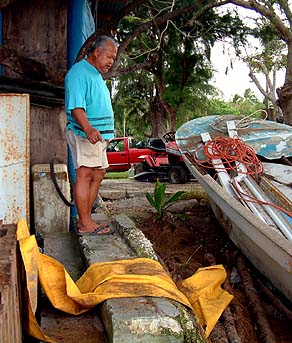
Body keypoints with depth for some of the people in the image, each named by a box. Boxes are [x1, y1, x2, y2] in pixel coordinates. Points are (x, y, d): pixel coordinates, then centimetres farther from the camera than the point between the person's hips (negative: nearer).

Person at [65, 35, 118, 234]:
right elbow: (76, 107, -23)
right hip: (85, 134, -11)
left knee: (98, 174, 10)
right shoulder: (79, 72, -11)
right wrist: (88, 129, -37)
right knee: (85, 175, -10)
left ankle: (86, 218, 16)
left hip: (99, 135, 11)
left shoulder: (96, 74, 22)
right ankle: (85, 224, -7)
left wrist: (107, 133, 30)